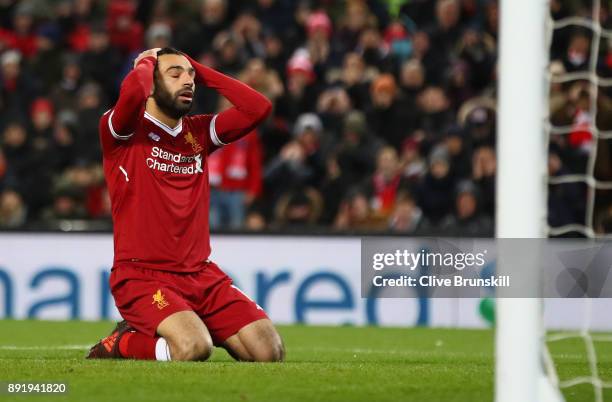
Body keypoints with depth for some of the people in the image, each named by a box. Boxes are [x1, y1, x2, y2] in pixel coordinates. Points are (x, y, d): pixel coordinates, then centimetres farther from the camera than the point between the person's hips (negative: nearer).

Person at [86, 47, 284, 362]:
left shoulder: (198, 132, 15)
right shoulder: (122, 131, -3)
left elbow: (258, 108, 5)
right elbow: (133, 92, -25)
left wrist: (199, 70, 7)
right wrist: (146, 62, -3)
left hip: (201, 275, 6)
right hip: (142, 276, -6)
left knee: (270, 351, -9)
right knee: (194, 348, -33)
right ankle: (122, 344, -1)